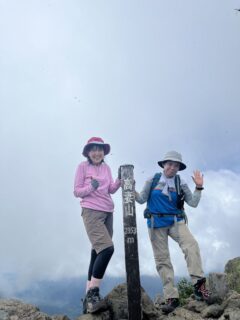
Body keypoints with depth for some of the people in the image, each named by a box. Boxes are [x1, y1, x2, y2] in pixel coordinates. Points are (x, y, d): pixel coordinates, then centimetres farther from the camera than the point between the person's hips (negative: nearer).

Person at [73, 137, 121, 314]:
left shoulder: (106, 167, 12)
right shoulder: (83, 166, -3)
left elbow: (111, 190, 8)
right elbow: (77, 191, -4)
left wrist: (120, 181, -10)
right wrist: (90, 187, -21)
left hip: (108, 212, 7)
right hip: (91, 212, -7)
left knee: (98, 251, 8)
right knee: (107, 248, -22)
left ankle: (90, 296, 16)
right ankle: (92, 294, -16)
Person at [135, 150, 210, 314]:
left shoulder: (181, 183, 3)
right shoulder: (153, 180, 2)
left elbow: (193, 203, 0)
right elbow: (141, 199, 5)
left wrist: (199, 187, -10)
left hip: (176, 221, 0)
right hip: (156, 223, 1)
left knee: (191, 245, -29)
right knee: (162, 259, 0)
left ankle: (198, 284, -25)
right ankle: (171, 297, 7)